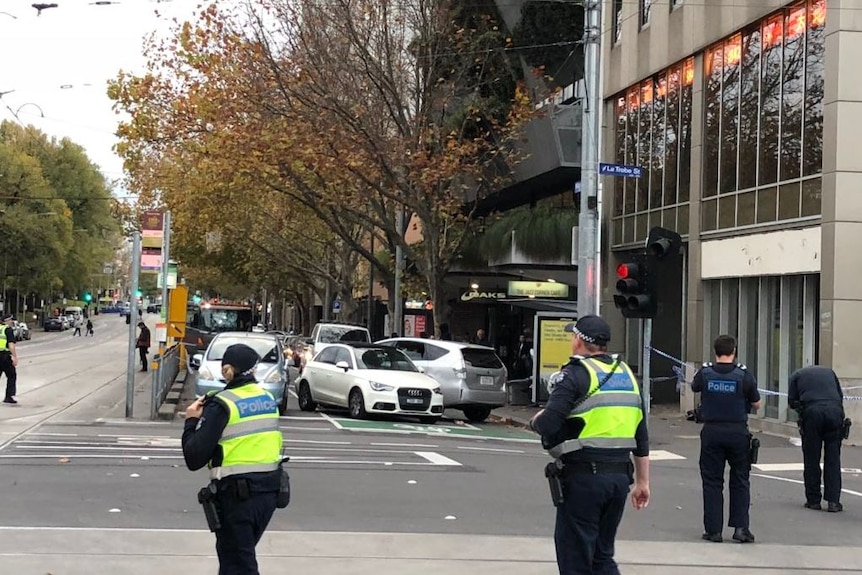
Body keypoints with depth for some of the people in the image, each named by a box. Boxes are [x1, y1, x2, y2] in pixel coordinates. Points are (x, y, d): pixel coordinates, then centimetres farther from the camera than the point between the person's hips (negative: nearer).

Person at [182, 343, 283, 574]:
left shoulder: (222, 405, -12)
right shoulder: (268, 399, 6)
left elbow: (194, 459, -16)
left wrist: (191, 421, -1)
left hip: (236, 494, -6)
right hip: (269, 490, 6)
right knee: (242, 554, 23)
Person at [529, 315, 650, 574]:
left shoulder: (576, 373, -9)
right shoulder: (627, 374, 14)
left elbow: (548, 425, -18)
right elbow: (641, 436, 16)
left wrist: (536, 420, 4)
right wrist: (642, 481, 21)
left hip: (583, 475, -7)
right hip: (620, 475, 7)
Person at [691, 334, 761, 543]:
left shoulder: (705, 373, -4)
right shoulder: (744, 375, -7)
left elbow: (694, 387, 18)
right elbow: (756, 405, 2)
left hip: (712, 432, 1)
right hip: (738, 432, 0)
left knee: (712, 481, 7)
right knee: (740, 481, 11)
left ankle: (713, 530, 7)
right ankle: (740, 527, 5)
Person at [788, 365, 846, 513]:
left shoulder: (797, 375, 21)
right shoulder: (829, 371, 28)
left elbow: (792, 401, 14)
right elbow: (841, 396, 22)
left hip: (812, 412, -2)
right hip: (835, 411, 2)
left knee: (811, 459, 7)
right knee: (833, 458, 5)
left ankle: (813, 500, 10)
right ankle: (833, 501, -1)